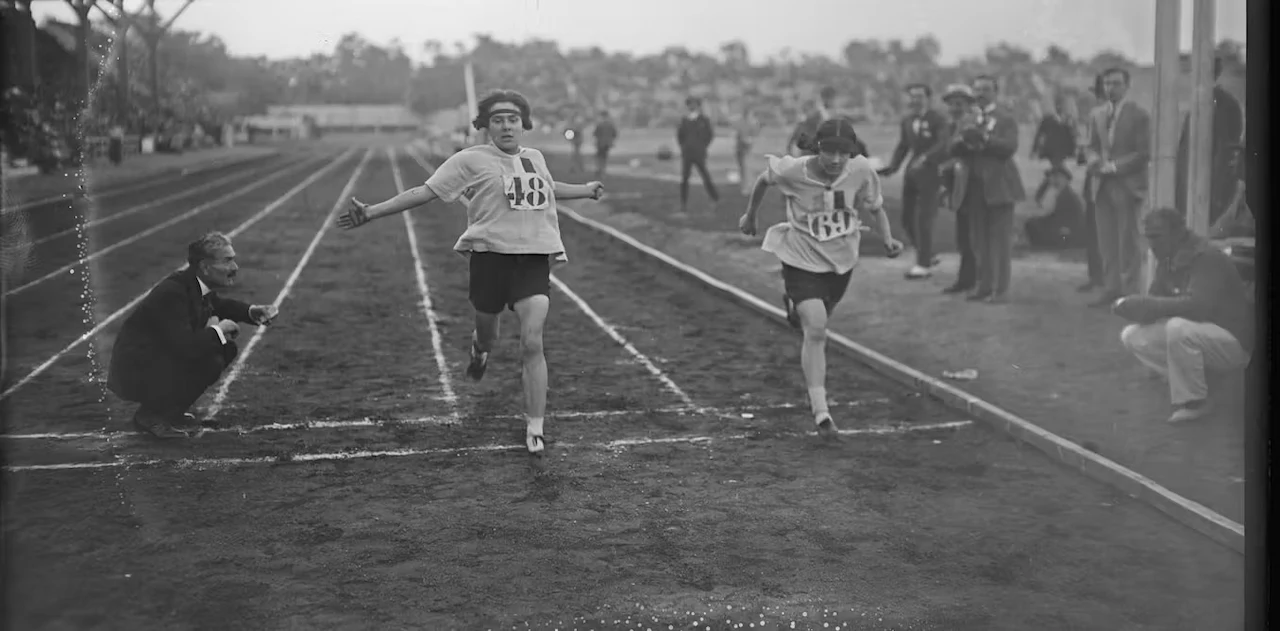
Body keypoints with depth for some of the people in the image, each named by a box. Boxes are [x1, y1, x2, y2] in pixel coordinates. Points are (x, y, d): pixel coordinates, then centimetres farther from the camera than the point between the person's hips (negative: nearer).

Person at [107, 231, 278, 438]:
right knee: (210, 362, -25)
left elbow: (218, 305, 24)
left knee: (227, 349, 3)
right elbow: (184, 346, -36)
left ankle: (168, 411, 11)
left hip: (164, 359, 10)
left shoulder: (195, 284, 0)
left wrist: (252, 312, 6)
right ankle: (150, 416, -6)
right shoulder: (172, 292, -28)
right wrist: (218, 331, -19)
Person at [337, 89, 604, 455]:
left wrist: (584, 190, 51)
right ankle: (481, 347, 55)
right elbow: (426, 192, -2)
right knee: (487, 330, 13)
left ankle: (535, 430, -4)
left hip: (534, 257, 2)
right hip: (491, 255, -2)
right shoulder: (472, 160, 0)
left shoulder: (535, 158, 16)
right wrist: (372, 212, -8)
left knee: (532, 343, -10)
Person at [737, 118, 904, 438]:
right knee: (816, 328, -19)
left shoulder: (862, 171, -17)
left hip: (842, 259, 4)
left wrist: (888, 240, -15)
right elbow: (764, 178, -1)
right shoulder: (793, 170, -23)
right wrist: (750, 215, 12)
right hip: (802, 258, -4)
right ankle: (820, 411, -17)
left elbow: (876, 207, 0)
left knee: (817, 325, 22)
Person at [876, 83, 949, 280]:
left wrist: (925, 157, -32)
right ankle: (928, 256, 25)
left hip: (931, 173, -6)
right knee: (907, 219, 7)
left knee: (923, 219, -9)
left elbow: (943, 144, -17)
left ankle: (923, 265, 0)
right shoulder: (906, 122, 14)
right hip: (912, 173, 6)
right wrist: (892, 167, 1)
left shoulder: (937, 120, -4)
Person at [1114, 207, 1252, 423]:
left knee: (1178, 328, -36)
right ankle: (1191, 385, 0)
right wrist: (1131, 305, -20)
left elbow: (1198, 305, -35)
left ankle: (1194, 401, -17)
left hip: (1232, 341, -8)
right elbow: (1156, 301, 4)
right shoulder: (1167, 260, 3)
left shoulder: (1207, 257, -22)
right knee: (1132, 336, -4)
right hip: (1196, 333, 8)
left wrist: (1146, 305, -31)